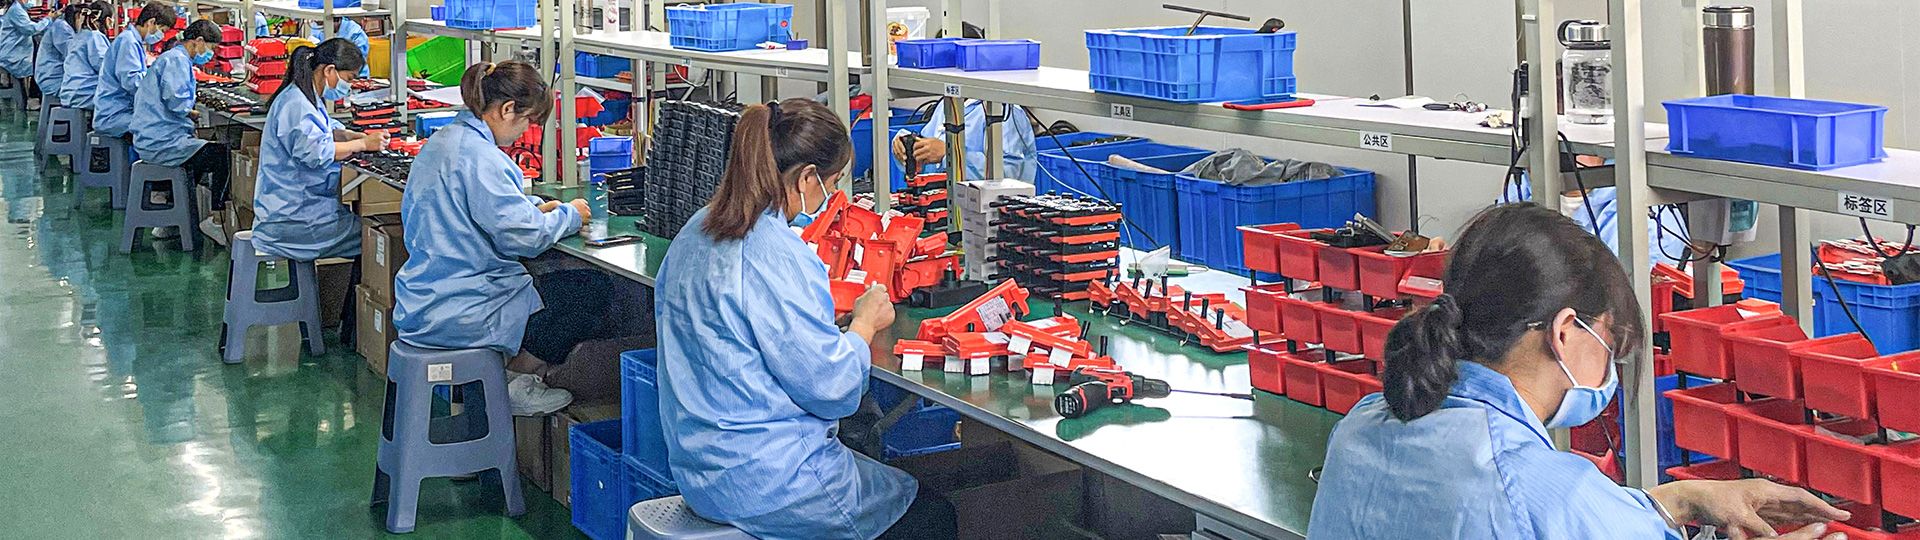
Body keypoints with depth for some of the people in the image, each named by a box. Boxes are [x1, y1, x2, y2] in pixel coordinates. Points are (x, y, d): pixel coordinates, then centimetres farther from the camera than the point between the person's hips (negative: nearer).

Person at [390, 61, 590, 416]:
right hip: (460, 314, -10)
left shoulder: (443, 140, 10)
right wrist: (569, 216, -5)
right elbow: (523, 235, -22)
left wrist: (535, 208, 12)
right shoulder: (479, 157, -22)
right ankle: (518, 382, 13)